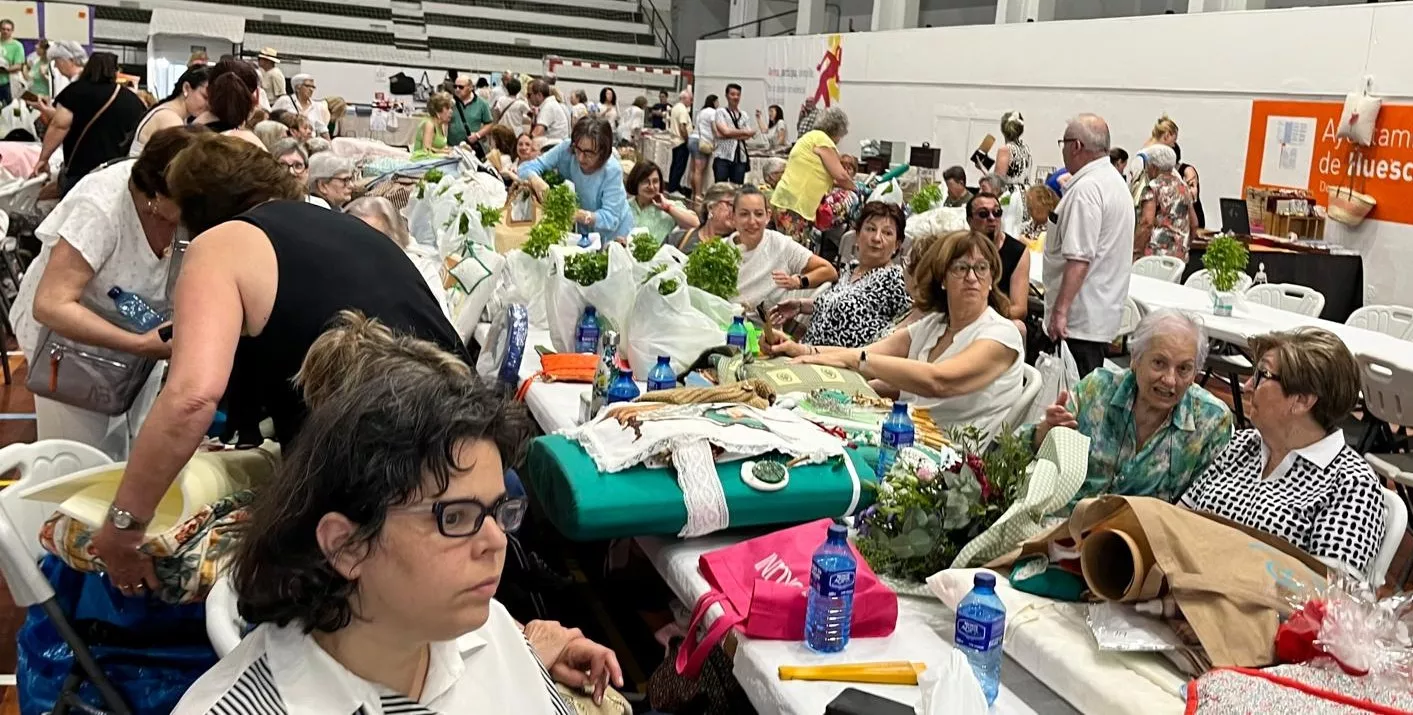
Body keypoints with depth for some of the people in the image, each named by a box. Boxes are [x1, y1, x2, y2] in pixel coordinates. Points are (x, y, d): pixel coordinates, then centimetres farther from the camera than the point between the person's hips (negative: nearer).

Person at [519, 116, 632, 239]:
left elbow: (610, 219, -27)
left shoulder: (612, 171, -25)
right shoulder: (566, 150, -17)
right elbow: (527, 166, -14)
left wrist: (580, 215, -43)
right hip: (584, 231, 1)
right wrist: (536, 181, -37)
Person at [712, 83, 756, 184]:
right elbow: (725, 131, -9)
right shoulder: (720, 112, 4)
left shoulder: (744, 115, 14)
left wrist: (731, 133, -10)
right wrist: (744, 131, -1)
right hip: (723, 156, -4)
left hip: (740, 157, 4)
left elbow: (748, 135, 1)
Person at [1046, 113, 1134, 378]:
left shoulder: (1087, 188, -17)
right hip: (1103, 314, 10)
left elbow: (1079, 258, -24)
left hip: (1081, 318, -10)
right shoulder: (1115, 180, 16)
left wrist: (1060, 310, -24)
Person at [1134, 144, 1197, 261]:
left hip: (1153, 256, -7)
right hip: (1180, 256, 7)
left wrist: (1135, 254, -16)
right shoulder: (1183, 187, 15)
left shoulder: (1153, 188, -7)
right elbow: (1194, 224, 18)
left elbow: (1146, 222, -17)